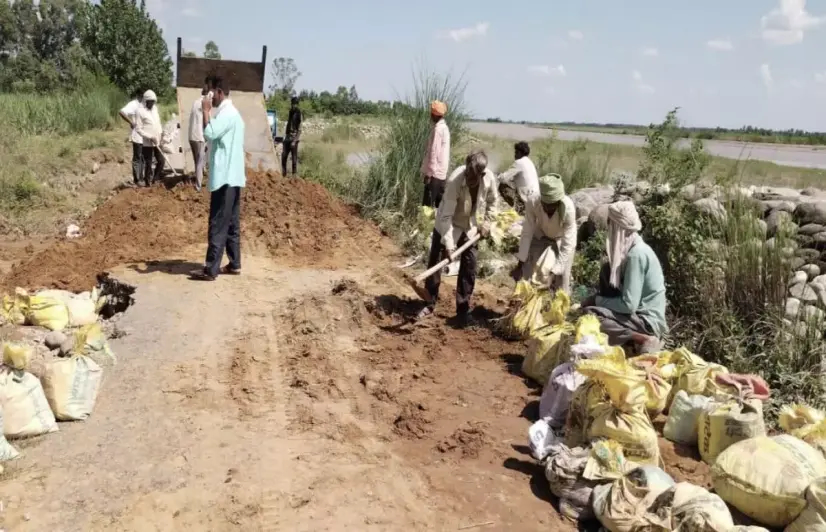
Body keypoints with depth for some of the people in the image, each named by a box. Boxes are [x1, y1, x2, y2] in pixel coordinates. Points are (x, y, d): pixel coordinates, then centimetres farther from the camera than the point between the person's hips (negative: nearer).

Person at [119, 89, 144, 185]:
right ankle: (136, 180, 2)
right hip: (137, 136, -9)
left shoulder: (142, 104, 14)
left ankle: (140, 177, 24)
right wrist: (131, 123, -21)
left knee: (142, 158, 15)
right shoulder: (133, 104, -13)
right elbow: (122, 112, -28)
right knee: (137, 158, -3)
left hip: (144, 136, 9)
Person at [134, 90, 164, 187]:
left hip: (157, 141, 7)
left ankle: (155, 179, 23)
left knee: (161, 160, 8)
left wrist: (161, 133, 5)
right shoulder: (141, 111, -11)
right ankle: (148, 182, 9)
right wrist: (150, 137, -17)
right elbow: (138, 128, -12)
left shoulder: (155, 108, 11)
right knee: (148, 163, 0)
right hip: (147, 142, -7)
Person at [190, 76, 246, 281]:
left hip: (225, 177, -10)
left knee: (218, 225, -9)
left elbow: (209, 133, -27)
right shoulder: (231, 112, 19)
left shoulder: (226, 113, -14)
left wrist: (206, 111, -14)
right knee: (232, 223, 12)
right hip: (232, 176, 10)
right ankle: (234, 264, 16)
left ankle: (210, 269, -7)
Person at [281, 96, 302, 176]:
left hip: (294, 139, -7)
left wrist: (295, 141, -19)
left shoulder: (298, 114, -10)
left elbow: (299, 130, -14)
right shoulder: (290, 112, 13)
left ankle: (295, 175, 2)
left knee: (294, 158, -4)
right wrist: (285, 137, 16)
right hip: (287, 138, 7)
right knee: (283, 156, 5)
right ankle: (283, 174, 13)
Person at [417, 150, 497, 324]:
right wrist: (449, 244, -36)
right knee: (435, 263, 0)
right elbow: (446, 216, -32)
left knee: (469, 268, 3)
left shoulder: (490, 178, -21)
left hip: (470, 227, 3)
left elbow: (491, 201, 4)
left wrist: (487, 222, -4)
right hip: (447, 226, -3)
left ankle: (463, 308, 15)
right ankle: (430, 304, 16)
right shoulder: (455, 181, -34)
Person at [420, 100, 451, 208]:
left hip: (434, 173, -9)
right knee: (440, 204, 10)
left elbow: (434, 152, -18)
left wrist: (429, 173, -16)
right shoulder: (444, 128, 14)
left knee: (427, 205, -8)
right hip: (442, 173, 9)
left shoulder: (437, 129, -14)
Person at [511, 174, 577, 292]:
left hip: (562, 241, -2)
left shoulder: (568, 208, -37)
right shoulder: (532, 201, -34)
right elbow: (527, 232, -22)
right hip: (540, 238, 2)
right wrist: (520, 264, -18)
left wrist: (555, 272, -33)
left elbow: (567, 244, -30)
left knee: (561, 282, -1)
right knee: (529, 275, 2)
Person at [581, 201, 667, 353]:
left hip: (647, 321, -10)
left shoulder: (636, 254, -20)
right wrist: (599, 299, 6)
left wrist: (597, 300, -9)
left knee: (590, 314, -20)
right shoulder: (633, 248, 7)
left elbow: (628, 305, -22)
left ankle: (641, 339, -15)